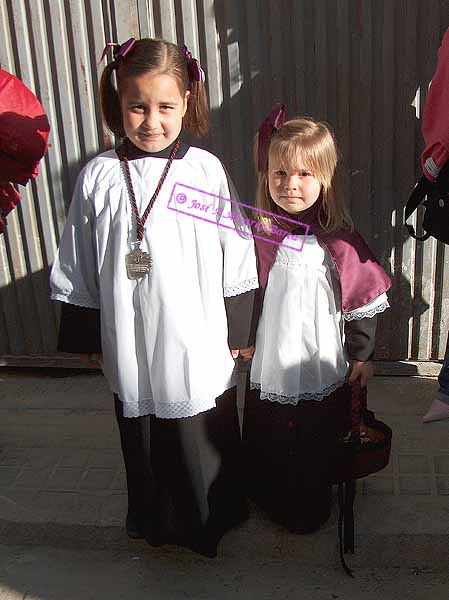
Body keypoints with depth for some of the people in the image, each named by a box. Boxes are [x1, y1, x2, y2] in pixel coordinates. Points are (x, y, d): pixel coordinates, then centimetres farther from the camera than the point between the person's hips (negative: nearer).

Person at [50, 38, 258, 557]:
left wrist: (238, 332, 2)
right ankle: (153, 520, 43)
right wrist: (84, 336, 7)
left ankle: (212, 521, 40)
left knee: (203, 440, 15)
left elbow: (235, 258, -1)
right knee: (142, 440, 18)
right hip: (130, 345, 1)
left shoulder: (206, 170, -8)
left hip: (198, 343, -1)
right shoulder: (98, 176, -5)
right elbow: (78, 268, 3)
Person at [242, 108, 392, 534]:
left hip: (322, 372, -1)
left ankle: (310, 511, 41)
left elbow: (362, 300, -4)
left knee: (315, 451, 16)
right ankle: (271, 504, 43)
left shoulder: (338, 241, -12)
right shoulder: (258, 236, -7)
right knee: (264, 448, 17)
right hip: (267, 369, 2)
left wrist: (362, 355, -1)